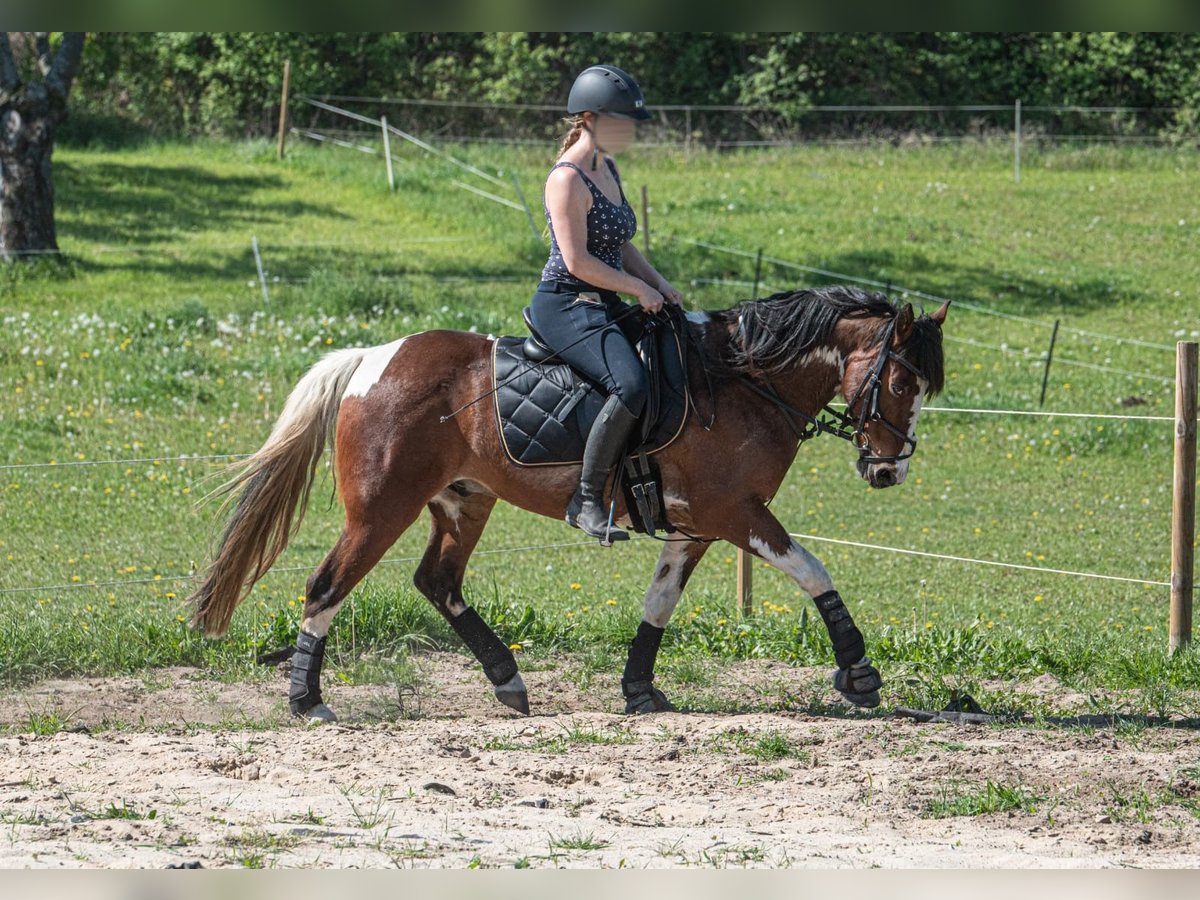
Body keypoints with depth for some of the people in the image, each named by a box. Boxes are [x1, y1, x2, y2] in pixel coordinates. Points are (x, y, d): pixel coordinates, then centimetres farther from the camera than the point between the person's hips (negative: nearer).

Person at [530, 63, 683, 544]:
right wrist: (638, 288, -13)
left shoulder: (607, 170, 15)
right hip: (565, 306, -10)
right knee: (631, 385, -30)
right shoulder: (567, 179, -15)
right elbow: (577, 261, -20)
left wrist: (660, 283, 6)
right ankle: (587, 499, -24)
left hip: (602, 306, 10)